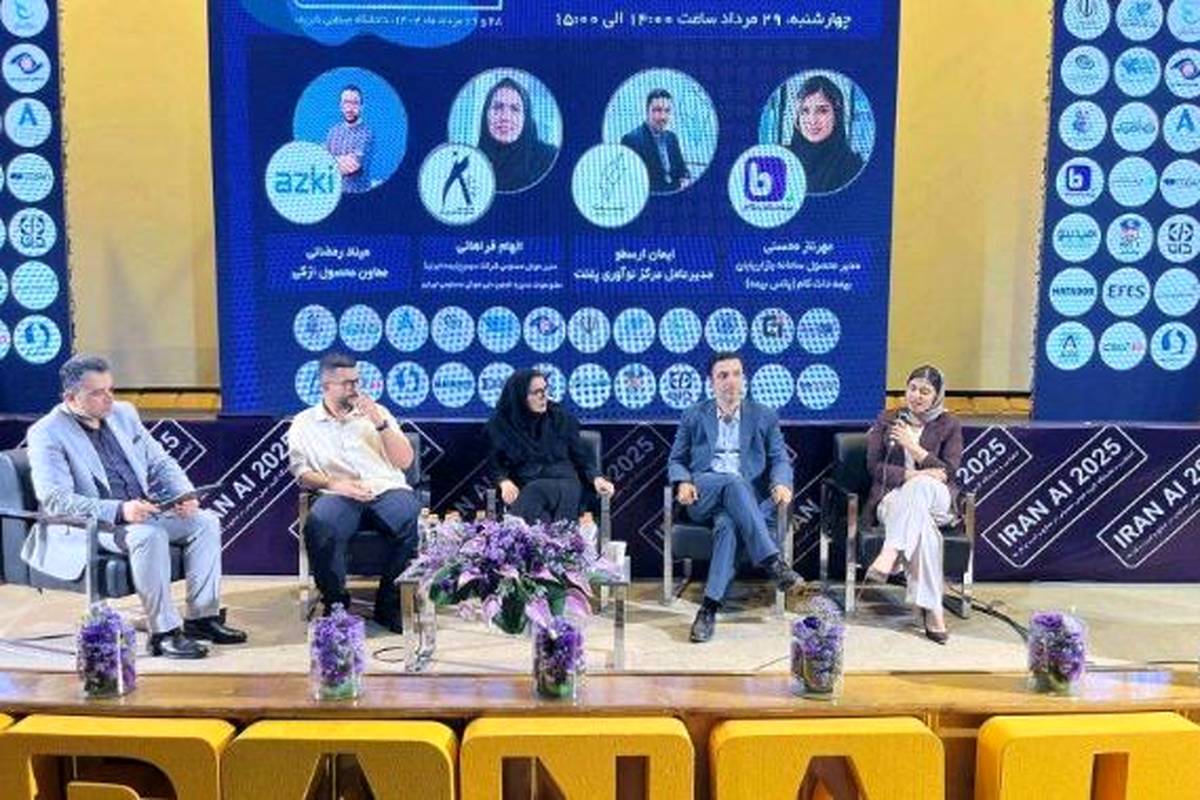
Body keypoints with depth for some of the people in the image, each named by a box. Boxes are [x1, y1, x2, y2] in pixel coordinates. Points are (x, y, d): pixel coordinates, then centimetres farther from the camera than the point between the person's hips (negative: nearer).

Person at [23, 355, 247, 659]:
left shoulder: (123, 413, 11)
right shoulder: (46, 434, -9)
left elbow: (160, 462, 14)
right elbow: (55, 500, -19)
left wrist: (185, 495, -7)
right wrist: (119, 511, -31)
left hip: (143, 512, 7)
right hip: (88, 528, -7)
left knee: (206, 521, -13)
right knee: (149, 536, -34)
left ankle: (202, 616, -7)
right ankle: (163, 632, -24)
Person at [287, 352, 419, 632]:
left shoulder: (375, 412, 20)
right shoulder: (304, 423, 16)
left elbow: (405, 461, 12)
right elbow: (301, 472, 6)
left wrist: (380, 423, 0)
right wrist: (334, 484, -13)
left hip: (386, 488, 1)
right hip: (338, 494, -1)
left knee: (417, 520, -32)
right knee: (319, 526, -36)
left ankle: (389, 605, -13)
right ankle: (336, 605, -13)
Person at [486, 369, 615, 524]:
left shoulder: (560, 417, 10)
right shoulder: (500, 425, 8)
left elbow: (582, 455, 12)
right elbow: (495, 465, 11)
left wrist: (597, 478, -8)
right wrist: (505, 482, -13)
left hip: (563, 484, 0)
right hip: (525, 489, 0)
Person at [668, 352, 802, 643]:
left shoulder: (764, 416, 17)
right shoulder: (694, 416, 17)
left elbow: (780, 459, 12)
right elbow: (676, 461, 17)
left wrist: (781, 483, -12)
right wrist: (683, 483, -6)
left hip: (749, 496, 0)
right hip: (704, 495, 0)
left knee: (728, 523, -37)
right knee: (734, 482, -36)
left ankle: (710, 607, -39)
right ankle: (772, 561, -43)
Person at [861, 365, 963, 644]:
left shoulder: (949, 425, 12)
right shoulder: (887, 420, 15)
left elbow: (949, 472, 0)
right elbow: (874, 465, 4)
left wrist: (914, 448, -12)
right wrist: (910, 474, -13)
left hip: (936, 500, -1)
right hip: (892, 498, 1)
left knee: (920, 487, -41)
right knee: (923, 527, -38)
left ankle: (889, 557, -50)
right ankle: (931, 611, -43)